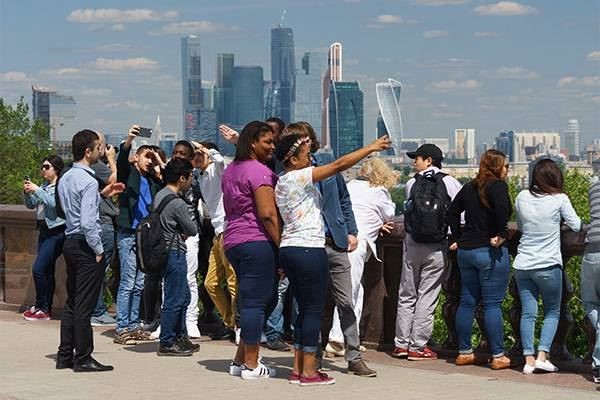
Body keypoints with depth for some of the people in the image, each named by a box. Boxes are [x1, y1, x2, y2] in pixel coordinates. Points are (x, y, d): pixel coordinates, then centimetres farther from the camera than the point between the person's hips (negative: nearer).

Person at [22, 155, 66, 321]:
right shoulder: (44, 186, 14)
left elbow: (54, 203, -22)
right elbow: (31, 205, 16)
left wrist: (37, 190, -18)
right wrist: (27, 192, -3)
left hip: (56, 232, -8)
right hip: (44, 231, 8)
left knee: (38, 269, -12)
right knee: (47, 271, 10)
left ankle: (41, 308, -4)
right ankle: (46, 308, 14)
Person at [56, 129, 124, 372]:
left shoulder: (65, 179, 12)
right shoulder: (88, 181, -17)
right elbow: (88, 222, -23)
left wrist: (102, 195, 18)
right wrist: (98, 250, -14)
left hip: (70, 241, 9)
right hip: (85, 244, -9)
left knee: (72, 302, 15)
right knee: (84, 305, -4)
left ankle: (65, 356, 19)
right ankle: (83, 359, 1)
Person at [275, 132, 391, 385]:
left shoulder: (281, 183, 15)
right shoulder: (299, 177, -12)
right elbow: (339, 165, -14)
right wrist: (372, 147, -8)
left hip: (289, 249, 9)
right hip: (308, 249, -9)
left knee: (305, 309, 13)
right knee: (314, 310, -3)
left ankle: (298, 369, 14)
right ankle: (309, 372, -1)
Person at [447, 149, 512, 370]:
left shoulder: (469, 187, 12)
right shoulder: (498, 185, -9)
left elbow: (452, 211, 16)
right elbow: (502, 207, -28)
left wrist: (457, 238, 17)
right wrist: (500, 234, -18)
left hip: (466, 250, 7)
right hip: (491, 252, -7)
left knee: (467, 302, 11)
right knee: (492, 304, -3)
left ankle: (464, 352, 17)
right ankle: (498, 356, 0)